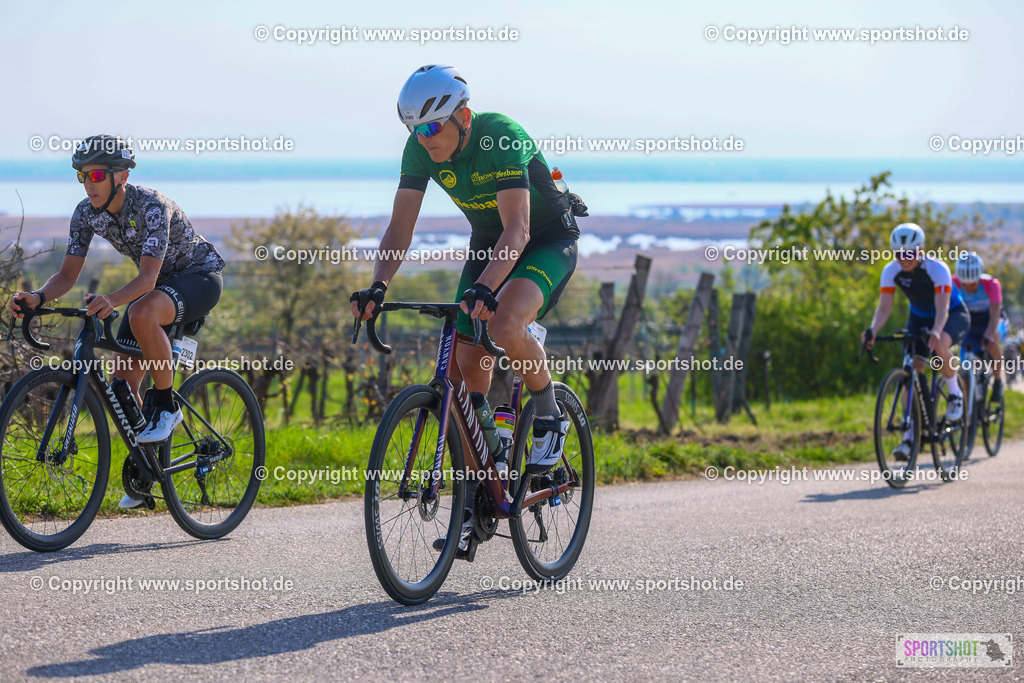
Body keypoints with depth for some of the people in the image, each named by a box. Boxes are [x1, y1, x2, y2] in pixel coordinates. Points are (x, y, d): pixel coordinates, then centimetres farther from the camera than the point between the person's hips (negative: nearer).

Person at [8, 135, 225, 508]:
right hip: (159, 284, 7)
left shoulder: (151, 206, -32)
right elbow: (68, 274, -11)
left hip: (200, 277, -7)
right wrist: (37, 298, -32)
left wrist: (110, 300, -59)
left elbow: (148, 278, -40)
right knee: (122, 384, -5)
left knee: (141, 314, -39)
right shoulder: (87, 213, -12)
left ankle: (166, 407, -20)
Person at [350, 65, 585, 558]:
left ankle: (549, 417, -5)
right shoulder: (421, 149, -14)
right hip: (487, 242, 6)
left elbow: (518, 230, -39)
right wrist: (378, 286, -29)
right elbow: (400, 228, -12)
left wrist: (485, 287, -53)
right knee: (467, 361, -5)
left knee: (504, 328, -34)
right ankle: (476, 500, 3)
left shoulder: (502, 137, -31)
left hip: (548, 243, -6)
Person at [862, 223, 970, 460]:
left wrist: (935, 332, -58)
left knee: (939, 346, -37)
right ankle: (910, 435, -8)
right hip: (919, 318, 4)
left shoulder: (937, 269, -30)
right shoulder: (891, 271, -19)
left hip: (953, 315, -4)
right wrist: (872, 330, -44)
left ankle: (955, 394, -11)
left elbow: (942, 308, -39)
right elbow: (884, 307, -24)